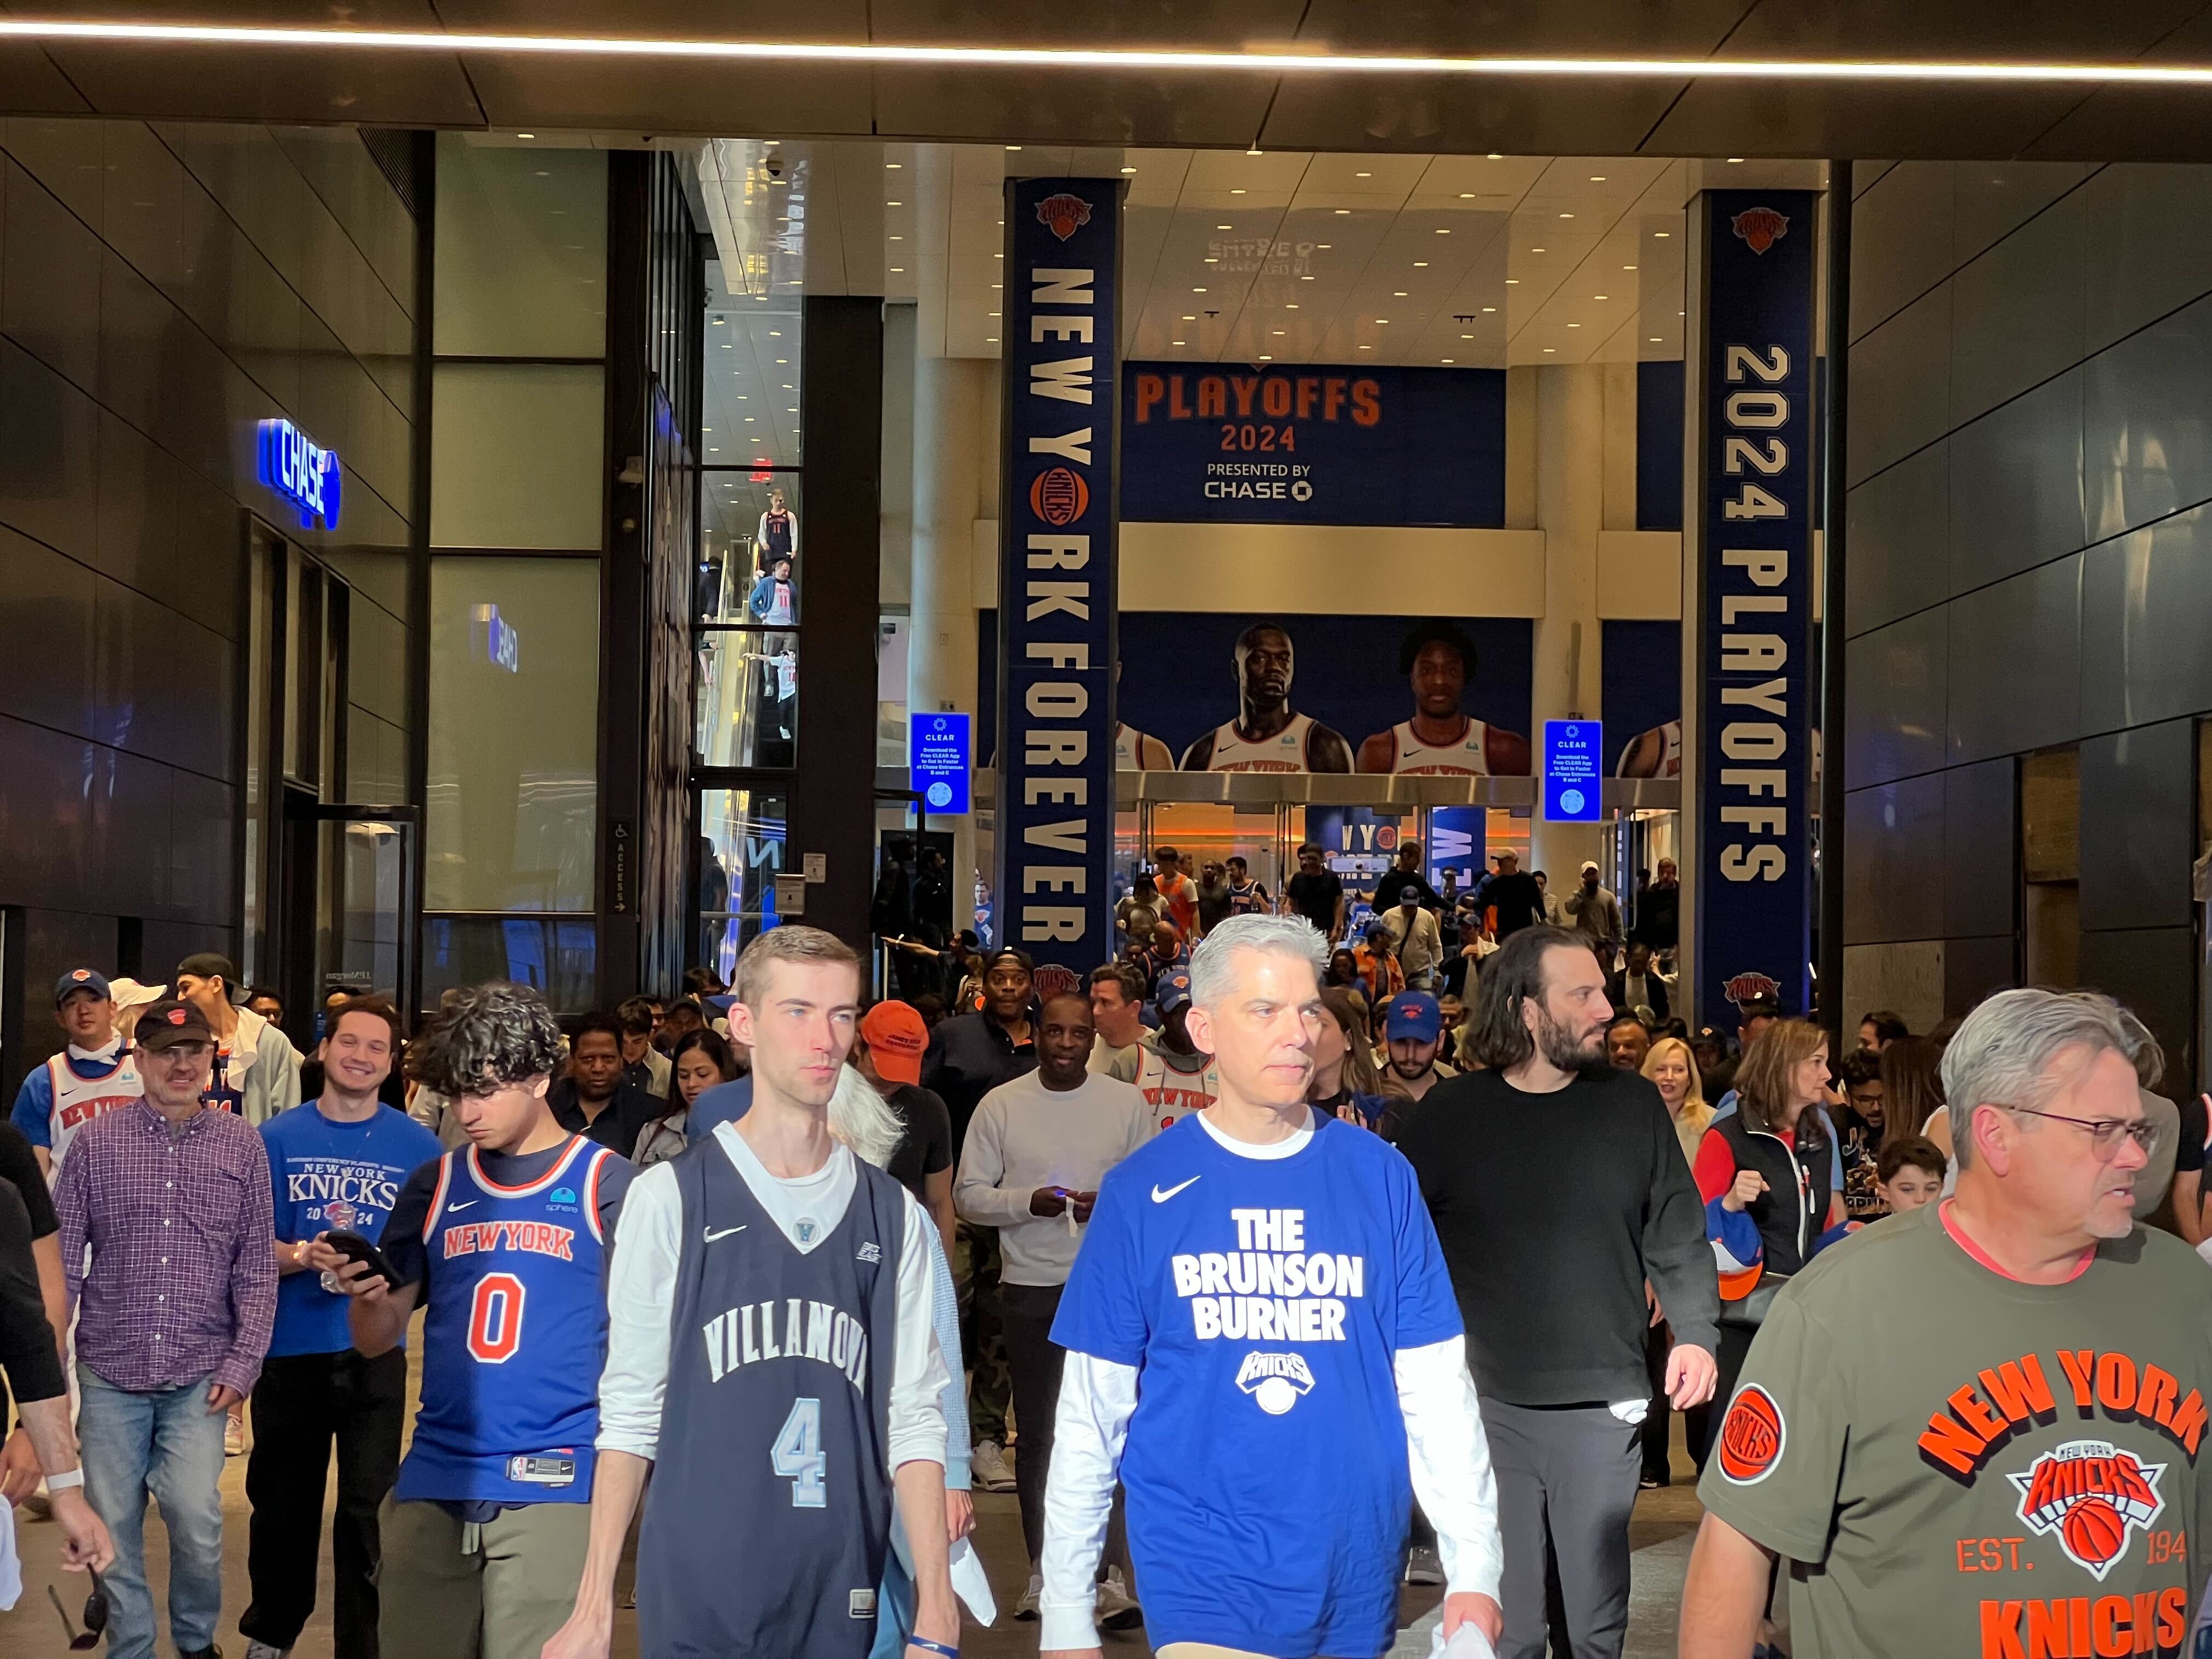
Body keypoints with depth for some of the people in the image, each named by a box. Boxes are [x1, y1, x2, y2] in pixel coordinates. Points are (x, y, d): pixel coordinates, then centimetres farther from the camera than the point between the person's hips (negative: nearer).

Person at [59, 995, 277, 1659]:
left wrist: (242, 1362, -3)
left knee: (196, 1516, -12)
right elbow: (62, 1258, 1)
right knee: (114, 1522, 6)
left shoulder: (241, 1145, 2)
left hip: (200, 1373, -1)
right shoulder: (95, 1141, 1)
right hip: (110, 1371, 1)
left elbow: (257, 1267, 4)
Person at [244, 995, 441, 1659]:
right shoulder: (278, 1138, 0)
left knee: (367, 1507, -1)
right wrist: (304, 1256, -19)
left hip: (375, 1350, -1)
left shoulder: (418, 1145, 0)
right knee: (283, 1499, 15)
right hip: (290, 1346, 1)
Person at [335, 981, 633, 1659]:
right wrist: (366, 1294, -7)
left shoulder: (609, 1184, 0)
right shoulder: (434, 1186, 12)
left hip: (552, 1484, -4)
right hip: (432, 1484, 4)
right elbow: (376, 1341, 14)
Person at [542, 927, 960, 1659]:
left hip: (842, 1599, 2)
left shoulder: (894, 1215, 6)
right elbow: (630, 1413, -1)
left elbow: (913, 1419, 3)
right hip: (694, 1598, -2)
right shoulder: (671, 1197, -2)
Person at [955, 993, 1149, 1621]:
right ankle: (1044, 1572, 18)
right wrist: (1031, 1201, -15)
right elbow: (970, 1195, 1)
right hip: (1030, 1290, 1)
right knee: (1037, 1434, 8)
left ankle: (1104, 1574, -3)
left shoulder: (1127, 1104, 3)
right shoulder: (1001, 1105, 2)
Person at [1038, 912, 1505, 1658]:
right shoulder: (1141, 1191, -3)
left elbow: (1436, 1387, 1)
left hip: (1360, 1579, 3)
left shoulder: (1380, 1177, 0)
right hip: (1199, 1581, -2)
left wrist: (1474, 1566, -5)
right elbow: (1092, 1414, 0)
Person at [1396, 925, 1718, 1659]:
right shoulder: (1452, 1111, 0)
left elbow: (1677, 1234, 6)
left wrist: (1695, 1331, -6)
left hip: (1603, 1404, 1)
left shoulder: (1634, 1104, 3)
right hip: (1486, 1403, -1)